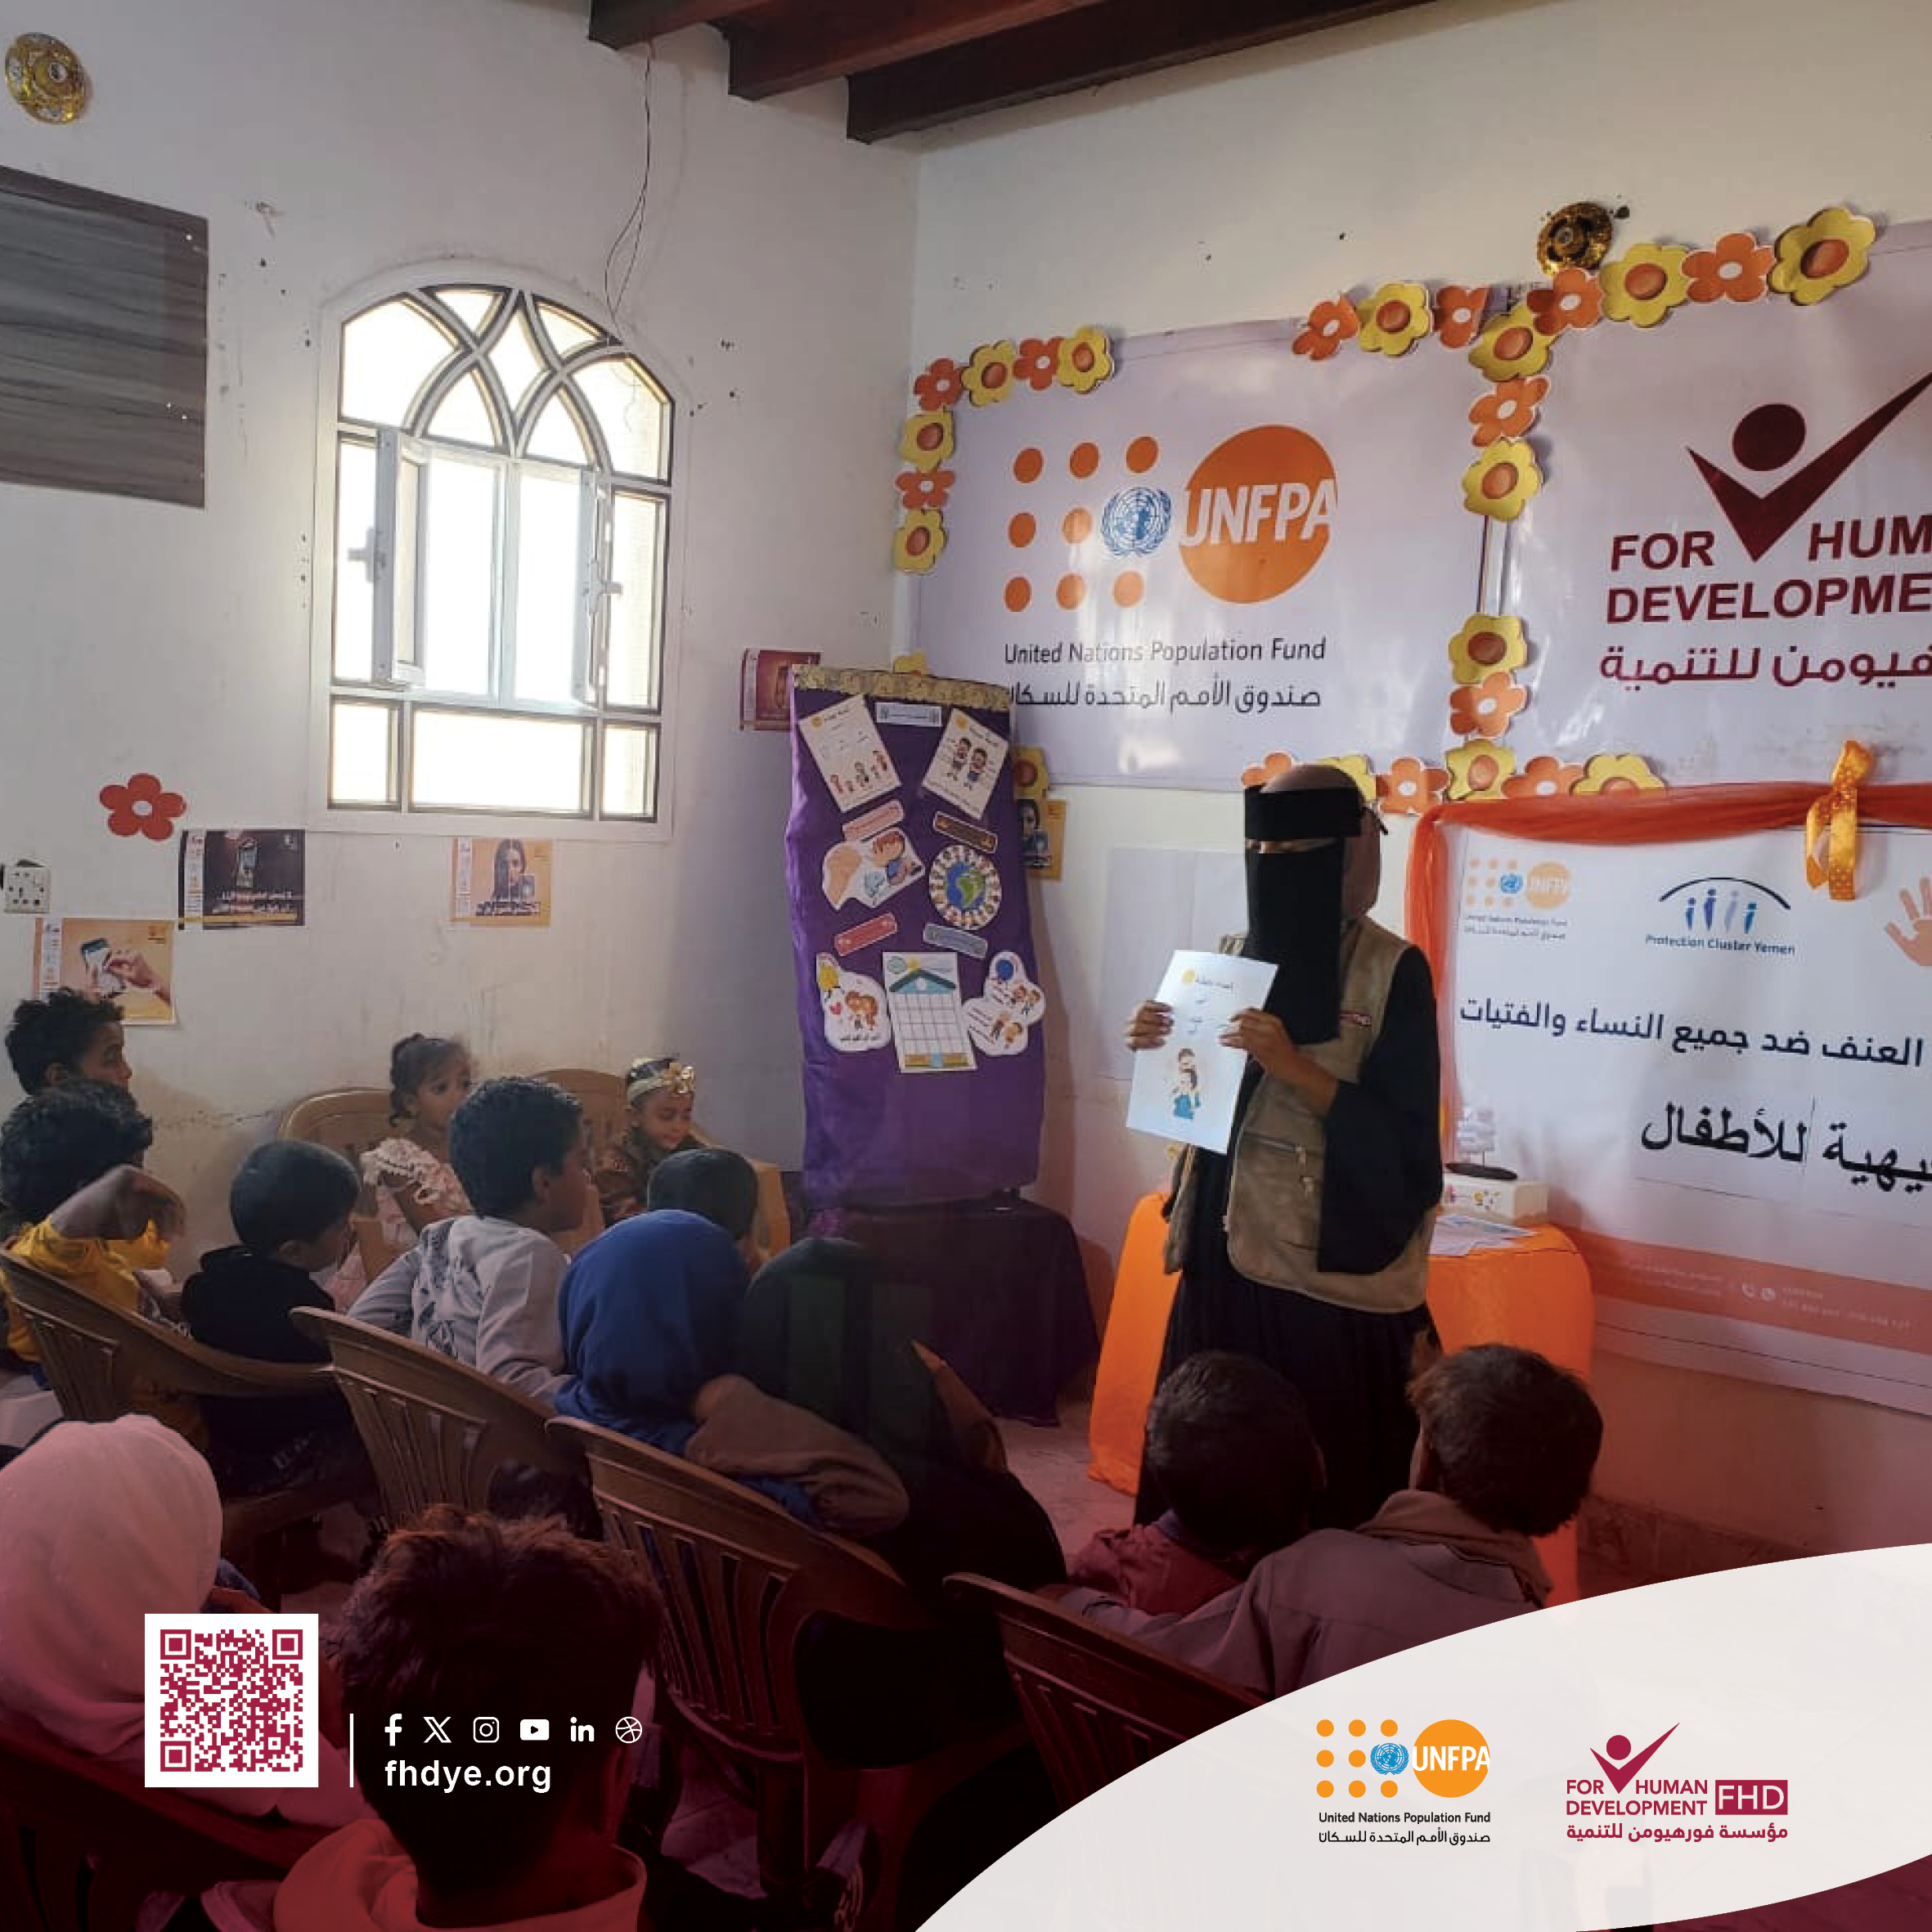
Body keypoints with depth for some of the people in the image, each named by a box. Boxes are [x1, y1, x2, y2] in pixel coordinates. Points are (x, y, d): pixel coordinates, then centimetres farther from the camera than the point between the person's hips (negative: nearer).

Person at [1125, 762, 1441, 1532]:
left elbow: (1400, 1135, -14)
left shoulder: (1393, 971, -9)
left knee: (1323, 1472, 0)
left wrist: (1293, 1067, -24)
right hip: (1229, 1245, 5)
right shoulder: (1234, 954, 8)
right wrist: (1159, 1049, -4)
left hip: (1334, 1265, -5)